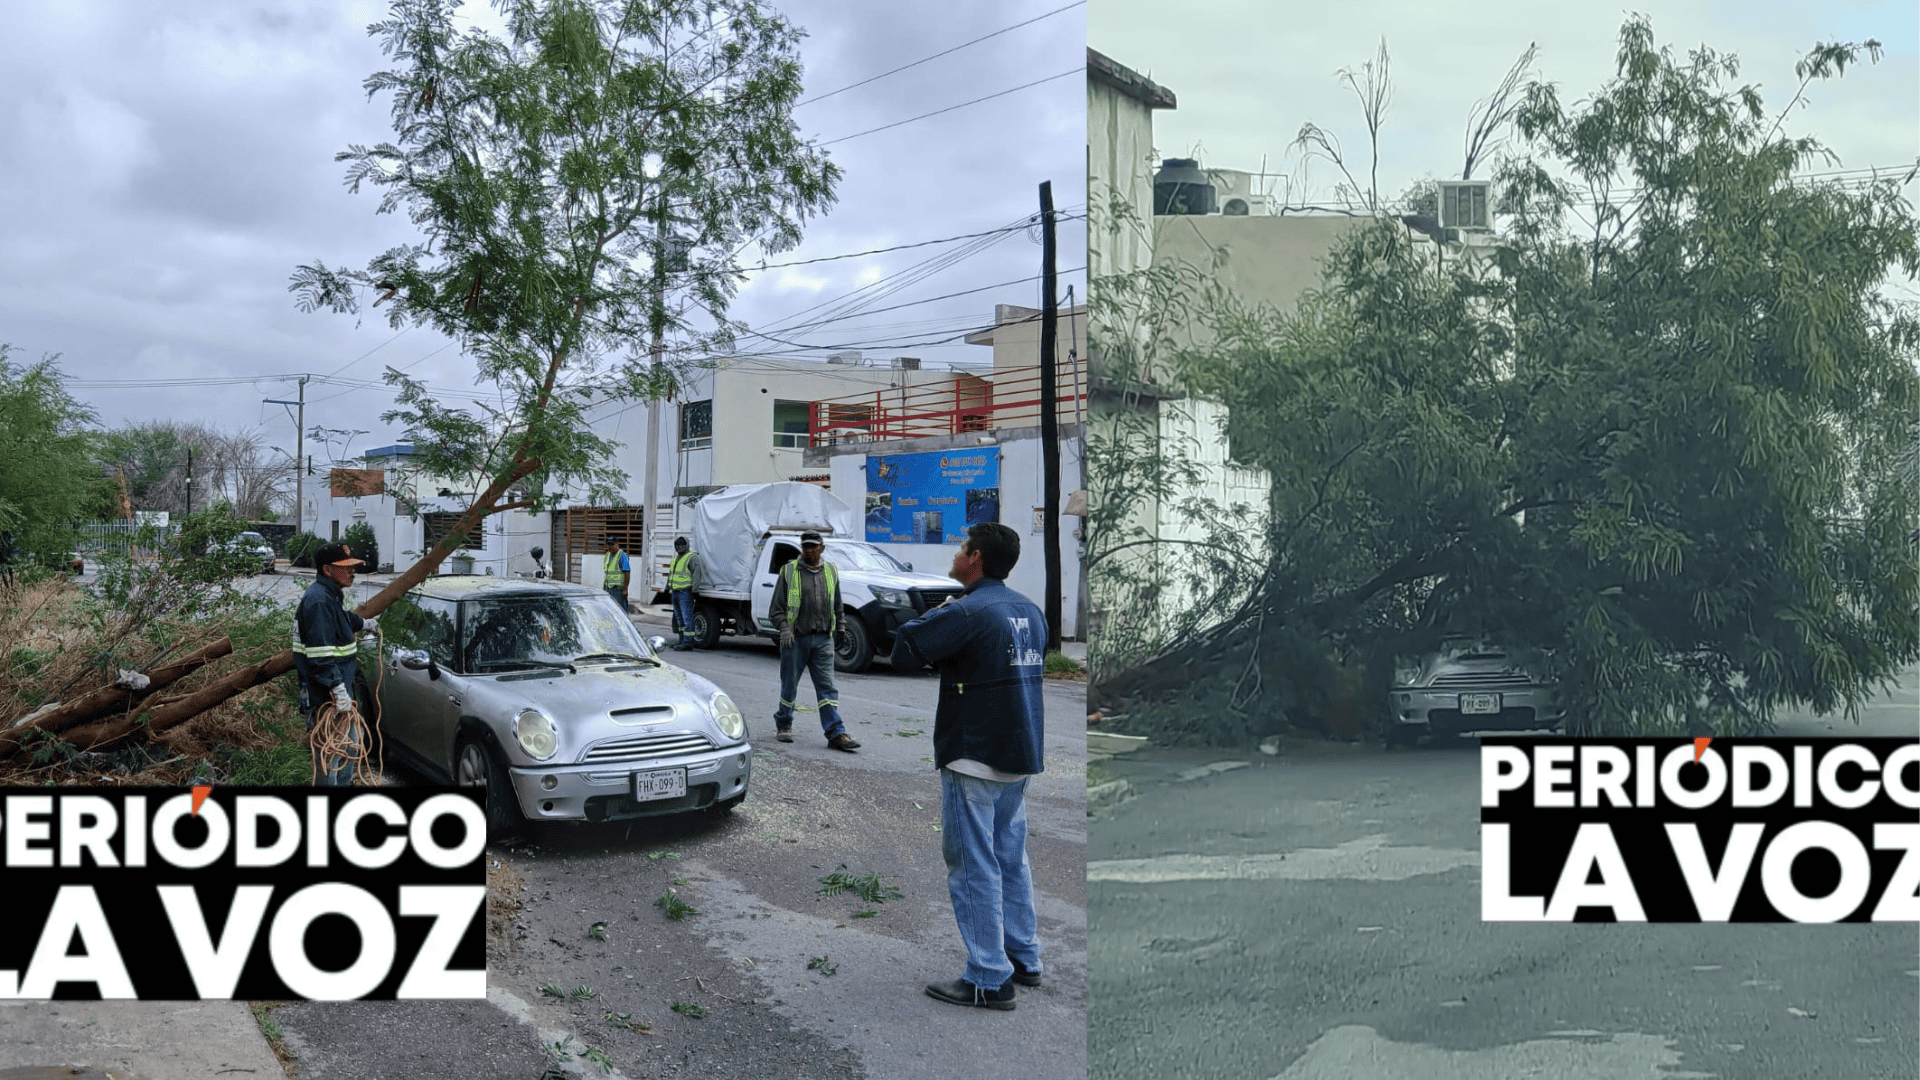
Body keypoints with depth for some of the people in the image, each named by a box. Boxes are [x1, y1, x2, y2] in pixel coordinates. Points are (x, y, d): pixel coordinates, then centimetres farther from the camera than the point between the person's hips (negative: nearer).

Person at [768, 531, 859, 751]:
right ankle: (783, 725, 26)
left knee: (827, 686, -3)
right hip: (795, 638, -2)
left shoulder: (831, 572, 11)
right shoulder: (789, 571, 1)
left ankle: (836, 733, -8)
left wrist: (839, 629, 20)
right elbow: (776, 607, 0)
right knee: (790, 684, 7)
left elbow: (837, 606, 22)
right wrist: (784, 628, -14)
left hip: (823, 639, 2)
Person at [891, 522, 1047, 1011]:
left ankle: (989, 980, 2)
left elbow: (904, 650, -17)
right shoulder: (1029, 611, 8)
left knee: (975, 868, -1)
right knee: (1010, 859, 18)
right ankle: (1024, 959, 26)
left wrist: (934, 614, 2)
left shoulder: (967, 613, -19)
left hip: (973, 758, -8)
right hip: (1019, 756, 8)